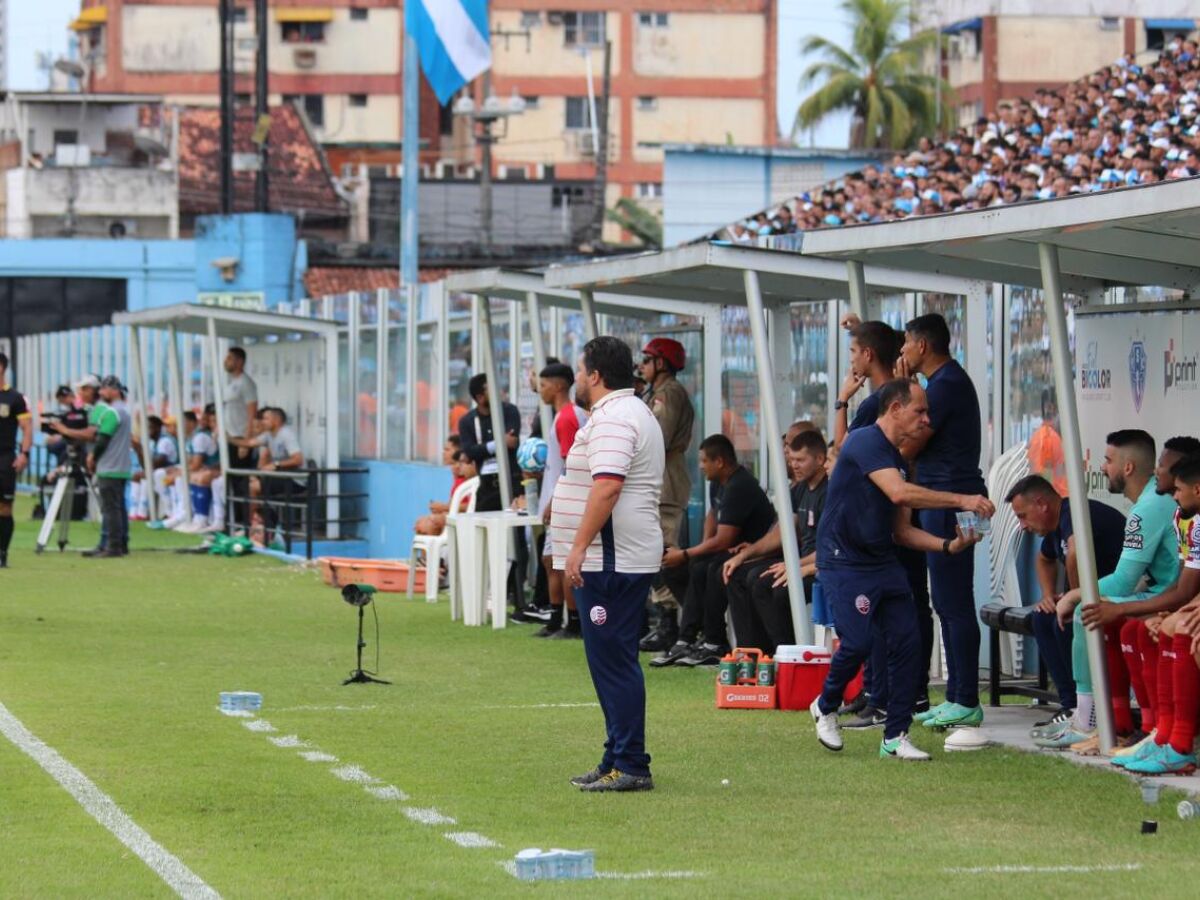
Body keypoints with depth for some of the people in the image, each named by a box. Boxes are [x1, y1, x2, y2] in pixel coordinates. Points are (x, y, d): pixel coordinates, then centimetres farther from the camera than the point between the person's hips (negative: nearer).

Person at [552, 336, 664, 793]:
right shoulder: (635, 413, 21)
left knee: (613, 663, -9)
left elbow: (608, 485, -26)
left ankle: (630, 766, -9)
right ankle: (619, 760, 19)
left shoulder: (612, 419, -15)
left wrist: (579, 547, -26)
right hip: (626, 559, 11)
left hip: (610, 561, -11)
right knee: (614, 662, 15)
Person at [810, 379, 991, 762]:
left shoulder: (898, 460, 16)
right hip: (844, 561, -9)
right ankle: (826, 707, 12)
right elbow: (899, 493, -27)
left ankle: (895, 737, 4)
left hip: (883, 562, 9)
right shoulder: (866, 442, -12)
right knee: (858, 641, -17)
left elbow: (902, 531, 17)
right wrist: (961, 500, -25)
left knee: (906, 641, -3)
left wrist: (948, 544, 1)